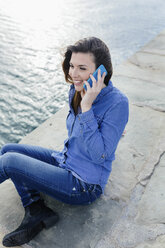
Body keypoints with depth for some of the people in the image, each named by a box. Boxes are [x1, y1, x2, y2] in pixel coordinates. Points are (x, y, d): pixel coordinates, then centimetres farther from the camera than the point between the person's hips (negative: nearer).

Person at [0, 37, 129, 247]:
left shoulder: (118, 103, -25)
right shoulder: (78, 90, -2)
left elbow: (99, 155, -28)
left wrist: (86, 107, -31)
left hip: (84, 185, -8)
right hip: (64, 160, 9)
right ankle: (36, 213, -4)